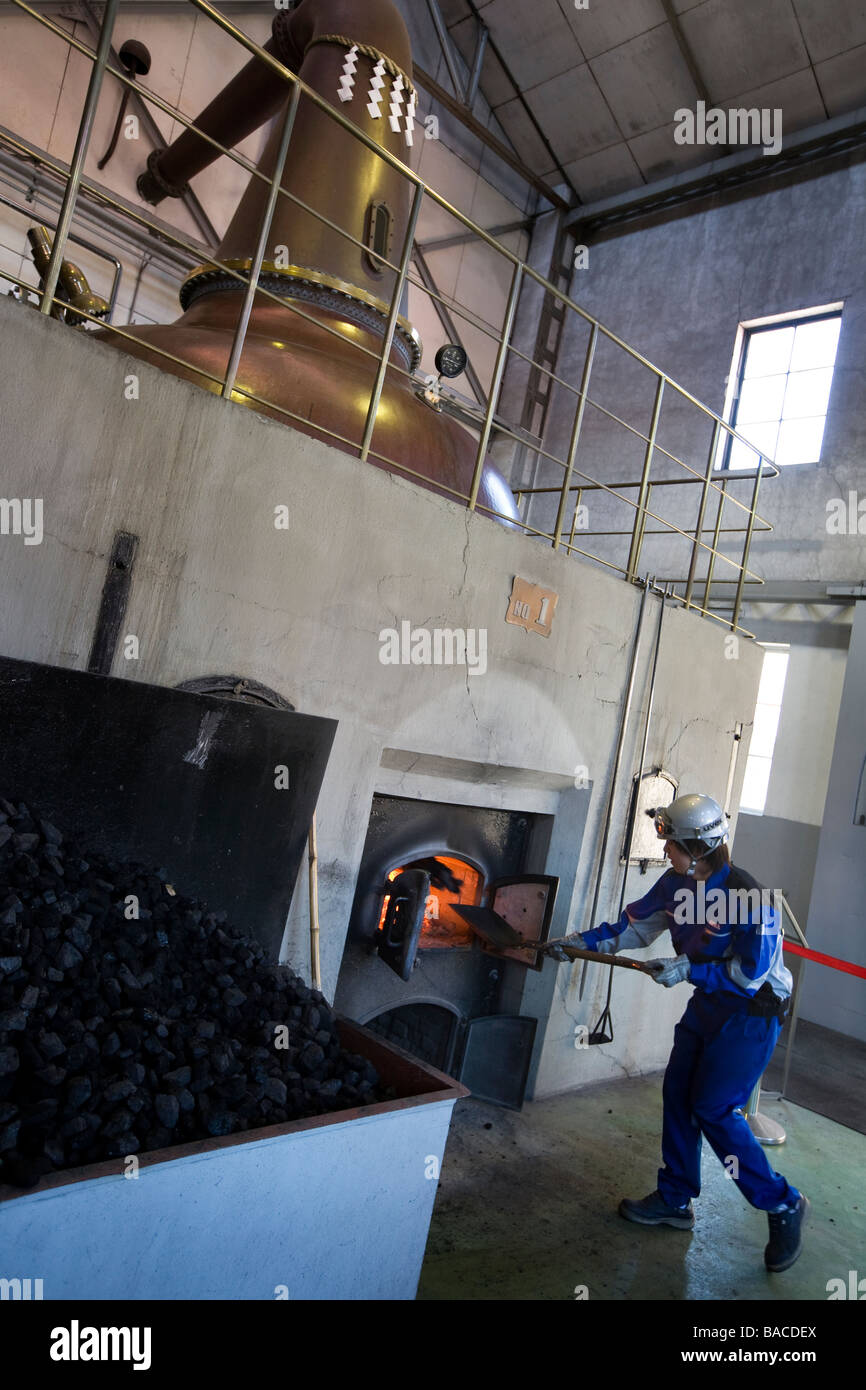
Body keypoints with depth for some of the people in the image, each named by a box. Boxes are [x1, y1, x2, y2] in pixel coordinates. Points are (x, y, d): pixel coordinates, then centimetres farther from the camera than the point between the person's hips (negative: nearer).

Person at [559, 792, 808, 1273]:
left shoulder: (749, 897, -29)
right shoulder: (676, 884, -7)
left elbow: (751, 973, -24)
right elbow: (636, 925, 4)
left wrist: (688, 970, -23)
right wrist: (584, 940, -2)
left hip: (751, 1012, -7)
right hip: (707, 1004, 7)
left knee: (714, 1110, -5)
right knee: (678, 1094, 9)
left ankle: (783, 1206, 16)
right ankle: (675, 1201, 26)